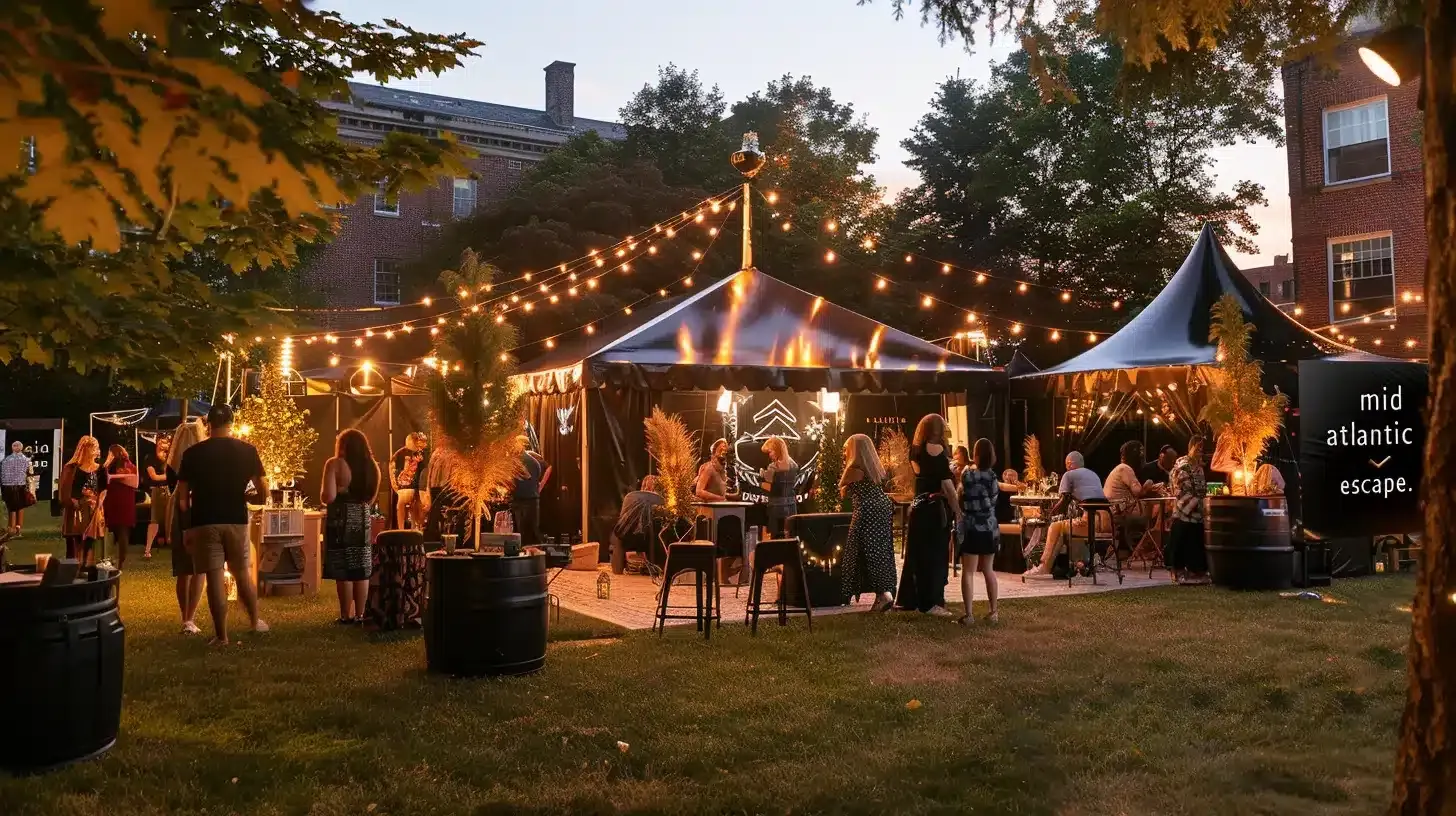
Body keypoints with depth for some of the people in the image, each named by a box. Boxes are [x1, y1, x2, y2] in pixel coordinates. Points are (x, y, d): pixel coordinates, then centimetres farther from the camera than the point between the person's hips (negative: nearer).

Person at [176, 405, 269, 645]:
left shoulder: (193, 453, -2)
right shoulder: (247, 451, -1)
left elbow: (182, 498, -2)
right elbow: (263, 494, -1)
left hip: (204, 523, -1)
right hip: (237, 521, 1)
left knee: (214, 578, 3)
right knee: (243, 574, 17)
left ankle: (221, 635, 7)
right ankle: (256, 622, 29)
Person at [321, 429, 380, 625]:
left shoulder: (335, 464, -9)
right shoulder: (372, 467, 8)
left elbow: (328, 497, -17)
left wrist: (321, 495, 4)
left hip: (340, 520, -5)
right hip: (362, 519, 5)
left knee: (342, 570, 1)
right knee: (361, 570, 9)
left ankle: (346, 616, 4)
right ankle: (359, 615, 12)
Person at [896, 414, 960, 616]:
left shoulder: (915, 450, 9)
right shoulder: (936, 449, -13)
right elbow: (947, 485, -15)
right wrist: (957, 511, -11)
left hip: (918, 505, 7)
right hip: (936, 507, -7)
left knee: (916, 553, 13)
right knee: (936, 555, -1)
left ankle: (909, 599, 19)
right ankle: (931, 602, 1)